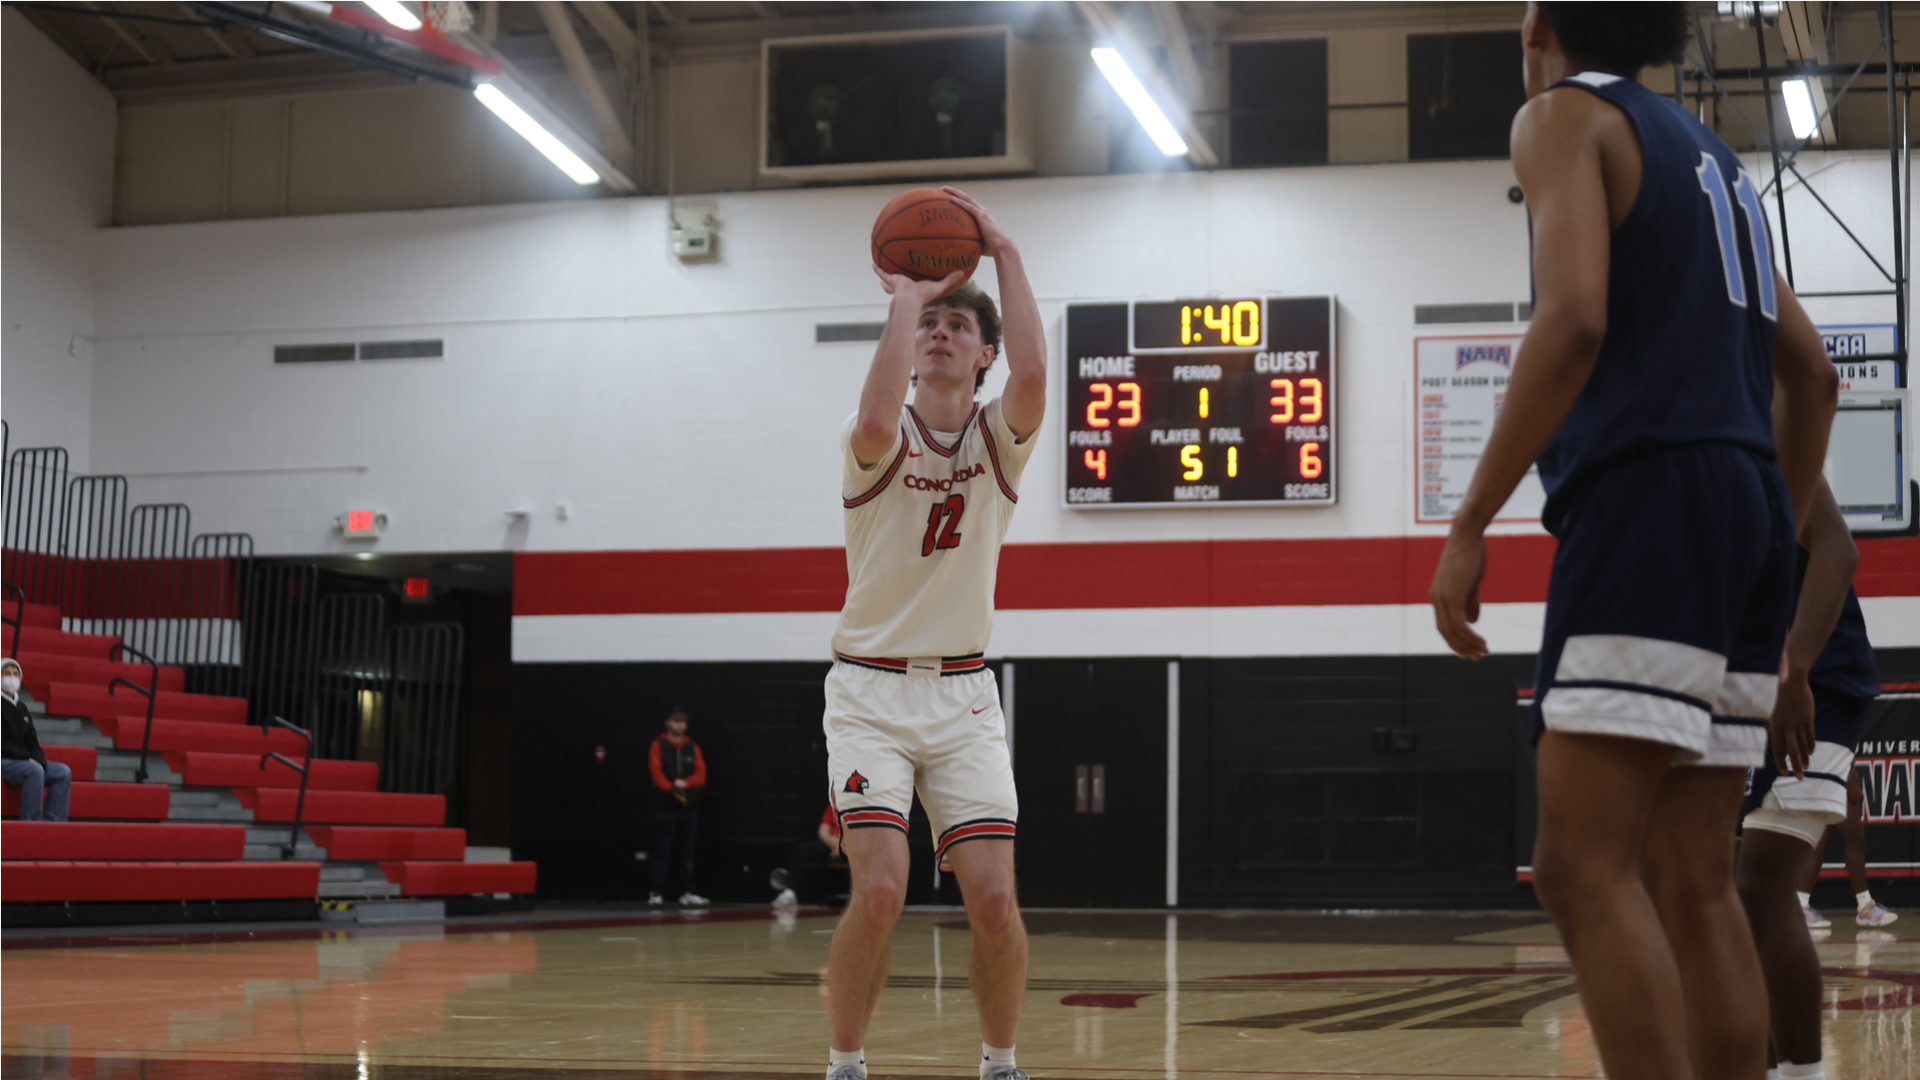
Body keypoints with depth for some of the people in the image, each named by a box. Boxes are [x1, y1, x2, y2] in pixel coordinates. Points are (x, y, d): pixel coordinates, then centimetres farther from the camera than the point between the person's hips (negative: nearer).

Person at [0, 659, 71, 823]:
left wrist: (38, 758, -5)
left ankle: (52, 821, -17)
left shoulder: (22, 708, 18)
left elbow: (32, 742, 16)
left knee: (63, 772, -10)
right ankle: (31, 822, -34)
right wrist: (26, 757, -18)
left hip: (22, 761, 8)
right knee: (34, 770, -35)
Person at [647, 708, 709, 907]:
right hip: (666, 807, -3)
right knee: (662, 852, -4)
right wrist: (672, 788, -26)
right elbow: (656, 773, -9)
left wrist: (685, 783, -18)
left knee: (688, 852, 5)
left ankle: (687, 893, 10)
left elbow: (701, 775, 2)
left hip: (690, 806, 3)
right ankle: (655, 893, -3)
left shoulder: (693, 748, 11)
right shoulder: (658, 746, 3)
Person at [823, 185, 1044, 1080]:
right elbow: (876, 425, -32)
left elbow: (1032, 377, -23)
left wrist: (1004, 253, -18)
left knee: (993, 899, -8)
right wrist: (904, 300, -22)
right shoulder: (883, 441, -5)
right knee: (880, 890, -17)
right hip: (870, 692, -2)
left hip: (963, 695, 2)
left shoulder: (999, 438, 1)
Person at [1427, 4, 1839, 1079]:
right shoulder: (1709, 152, 25)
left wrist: (1470, 525, -14)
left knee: (1584, 866, -12)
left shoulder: (1567, 114, 1)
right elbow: (1811, 374, 23)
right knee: (1695, 883, 7)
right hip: (1747, 508, 9)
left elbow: (1575, 319, -15)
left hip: (1648, 495, -8)